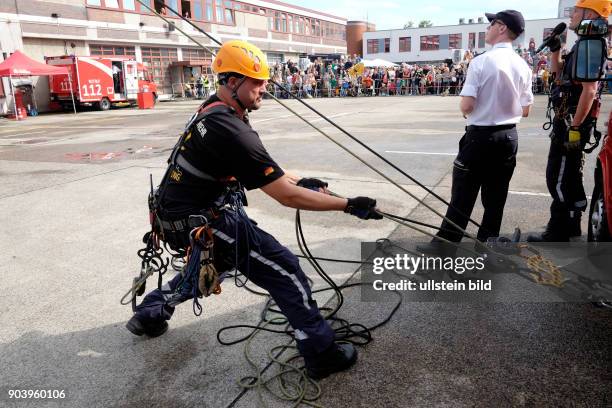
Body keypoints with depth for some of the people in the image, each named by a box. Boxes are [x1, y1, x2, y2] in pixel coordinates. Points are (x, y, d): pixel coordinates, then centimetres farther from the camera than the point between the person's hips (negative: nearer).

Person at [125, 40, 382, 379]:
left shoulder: (214, 110, 4)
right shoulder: (231, 131, -26)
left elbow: (258, 166, 14)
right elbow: (286, 197, -26)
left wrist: (298, 180, 3)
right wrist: (348, 205, -19)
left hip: (182, 212, 10)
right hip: (203, 220, -10)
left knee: (215, 262, 34)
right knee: (284, 270, -5)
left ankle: (150, 312, 45)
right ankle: (321, 353, 5)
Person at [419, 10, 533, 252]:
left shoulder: (481, 61, -13)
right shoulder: (523, 67, 4)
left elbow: (466, 106, -16)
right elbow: (525, 111, 9)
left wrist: (464, 109, 5)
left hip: (481, 136, -5)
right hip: (509, 136, 5)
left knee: (463, 194, 0)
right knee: (496, 196, 11)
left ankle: (445, 243, 7)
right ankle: (486, 244, 21)